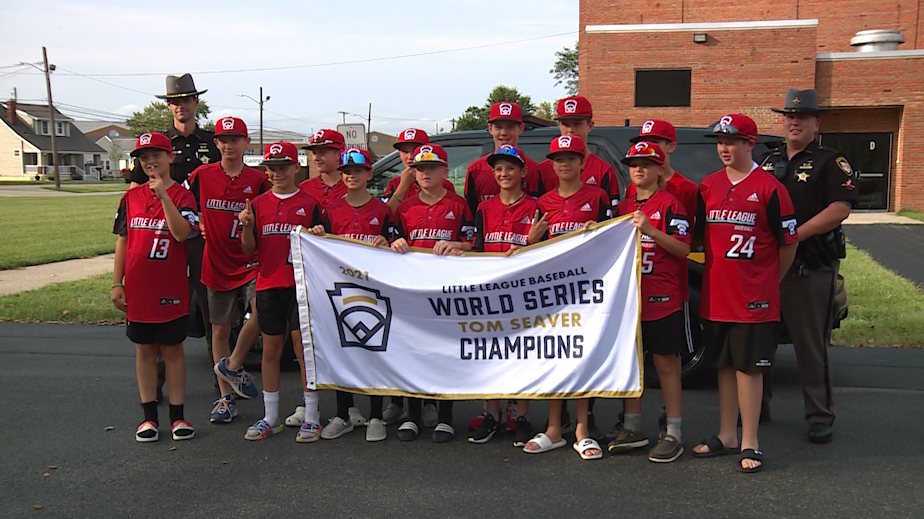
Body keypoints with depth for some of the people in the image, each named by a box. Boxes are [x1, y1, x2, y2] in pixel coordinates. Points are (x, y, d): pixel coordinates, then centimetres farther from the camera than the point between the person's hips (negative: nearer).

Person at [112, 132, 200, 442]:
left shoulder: (182, 195, -4)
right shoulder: (132, 197, 7)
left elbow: (182, 233, -21)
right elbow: (122, 241, 9)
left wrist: (163, 195, -24)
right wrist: (117, 283, 5)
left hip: (171, 288, -3)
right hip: (137, 289, 3)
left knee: (172, 348, 5)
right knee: (145, 349, 10)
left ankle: (177, 416, 14)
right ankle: (149, 416, 19)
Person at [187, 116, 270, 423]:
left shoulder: (258, 180, 0)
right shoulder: (202, 176, 3)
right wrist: (198, 226, 0)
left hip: (250, 262, -1)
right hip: (216, 263, 2)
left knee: (262, 311, -23)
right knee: (220, 330, 7)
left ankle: (232, 366, 1)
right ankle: (225, 397, 18)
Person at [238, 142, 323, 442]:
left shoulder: (309, 204, 2)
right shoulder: (258, 204, 9)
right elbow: (249, 250, 6)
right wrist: (246, 226, -11)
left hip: (300, 285, -3)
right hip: (267, 284, 3)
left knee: (304, 347, -3)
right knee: (270, 349, 10)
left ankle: (312, 416, 7)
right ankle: (270, 417, 20)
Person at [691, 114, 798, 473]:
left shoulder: (769, 188, -7)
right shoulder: (708, 186, 9)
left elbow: (788, 242, -3)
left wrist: (769, 281, 5)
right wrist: (719, 271, 11)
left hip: (754, 298, -5)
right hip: (716, 294, 5)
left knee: (748, 367, 0)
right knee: (725, 364, 13)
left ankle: (749, 443, 10)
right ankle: (727, 436, 25)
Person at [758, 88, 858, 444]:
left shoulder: (830, 162, 0)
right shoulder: (767, 161, 17)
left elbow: (840, 209, -12)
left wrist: (795, 235, -19)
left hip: (811, 268, -5)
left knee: (812, 344, -1)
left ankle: (820, 416, 9)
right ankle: (756, 405, 24)